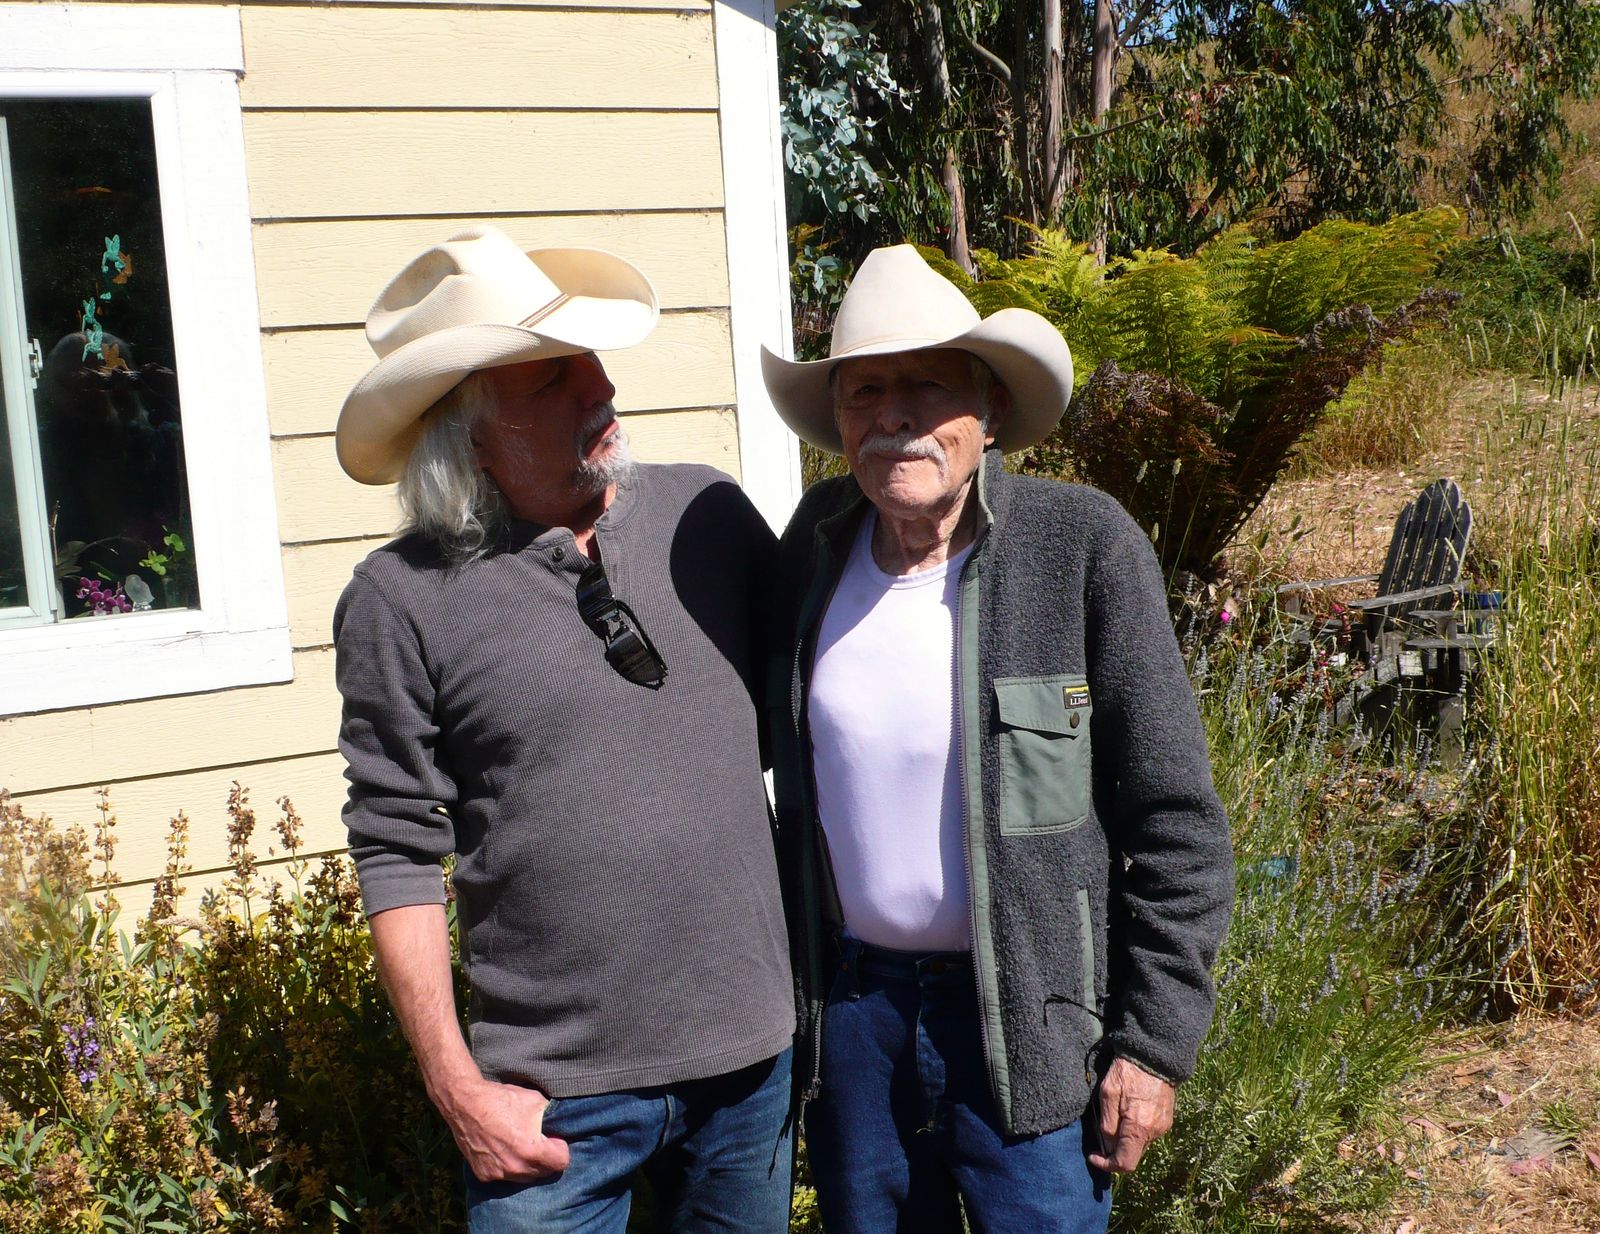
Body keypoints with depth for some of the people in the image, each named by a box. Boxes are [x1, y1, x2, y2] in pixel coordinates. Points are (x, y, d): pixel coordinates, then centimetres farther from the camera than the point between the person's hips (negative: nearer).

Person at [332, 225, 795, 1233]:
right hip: (553, 1093, -3)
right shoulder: (402, 599, -9)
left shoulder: (711, 517, -2)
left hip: (753, 1056, 3)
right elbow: (398, 855, -6)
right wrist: (457, 1087, -6)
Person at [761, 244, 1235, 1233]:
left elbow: (1176, 822, -10)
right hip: (850, 1007, 4)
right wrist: (790, 984, 12)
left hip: (1027, 1020, -4)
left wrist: (1156, 1040, -10)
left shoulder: (1084, 546, -13)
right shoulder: (817, 540, -1)